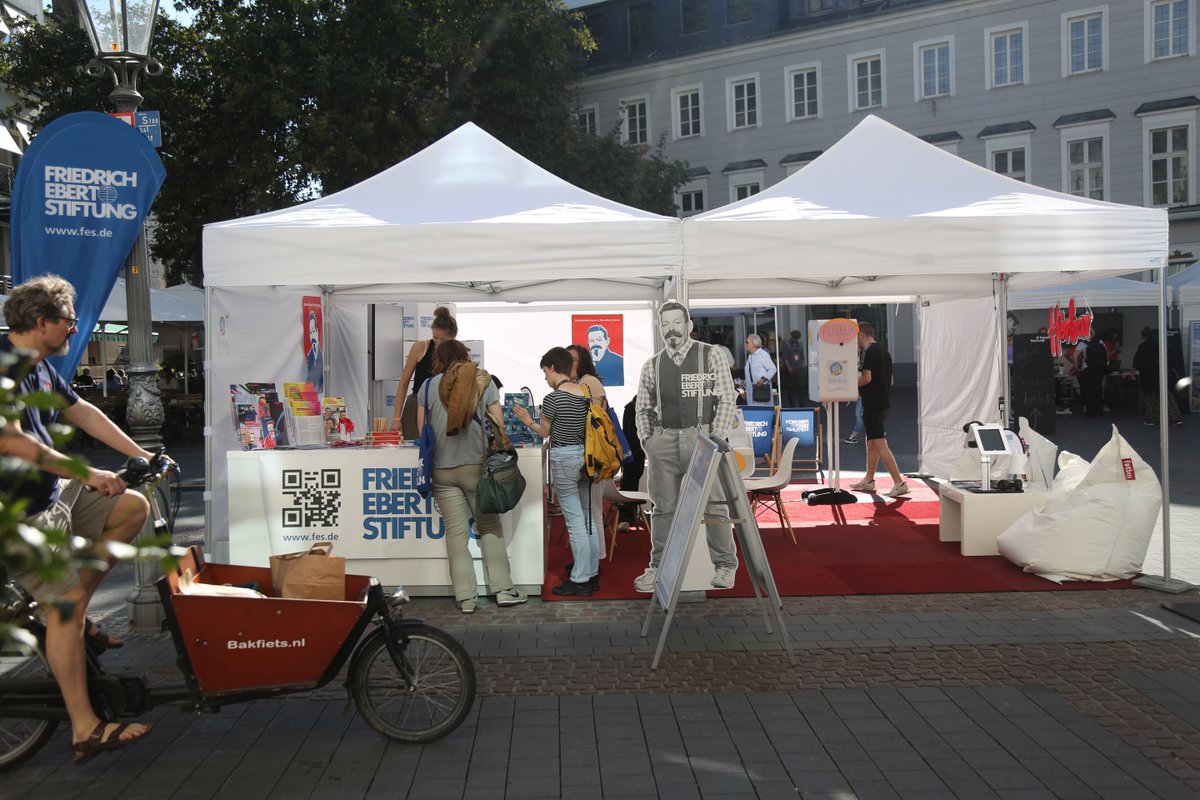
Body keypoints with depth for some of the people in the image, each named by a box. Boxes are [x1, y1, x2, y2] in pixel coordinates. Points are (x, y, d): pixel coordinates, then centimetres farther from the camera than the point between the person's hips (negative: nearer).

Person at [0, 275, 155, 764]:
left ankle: (69, 607, 11)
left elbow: (82, 413, 19)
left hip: (52, 495, 10)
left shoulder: (40, 367, 11)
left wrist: (143, 456, 18)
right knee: (65, 604, -14)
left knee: (133, 507, 9)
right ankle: (85, 730, -10)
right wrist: (87, 474, -26)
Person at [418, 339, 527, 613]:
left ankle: (466, 597, 5)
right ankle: (504, 589, 10)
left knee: (456, 532, 4)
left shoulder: (429, 386, 4)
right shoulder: (483, 381, 3)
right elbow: (499, 425, 1)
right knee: (490, 528, 9)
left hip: (442, 469, 1)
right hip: (476, 465, -1)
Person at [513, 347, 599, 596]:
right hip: (585, 456, 7)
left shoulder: (553, 398, -14)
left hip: (563, 459, -7)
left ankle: (580, 581, 3)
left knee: (575, 521, -3)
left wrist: (528, 422, 12)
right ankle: (592, 574, 21)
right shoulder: (586, 393, 6)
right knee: (588, 518, 13)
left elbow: (545, 432, -3)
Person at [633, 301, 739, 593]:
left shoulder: (711, 355, 3)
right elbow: (643, 407, 18)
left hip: (702, 437, -3)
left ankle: (725, 566, 11)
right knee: (664, 508, 7)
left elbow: (727, 398, 0)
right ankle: (658, 567, 16)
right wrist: (647, 440, 6)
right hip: (664, 441, 3)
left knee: (714, 505, -1)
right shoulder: (652, 365, 11)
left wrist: (717, 437, -8)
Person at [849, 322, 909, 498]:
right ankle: (868, 481, 25)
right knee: (871, 443, 17)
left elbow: (867, 378, -22)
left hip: (873, 404, -10)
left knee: (880, 444, -10)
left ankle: (899, 483, -14)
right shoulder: (884, 351, 15)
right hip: (883, 401, 10)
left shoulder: (870, 351, -13)